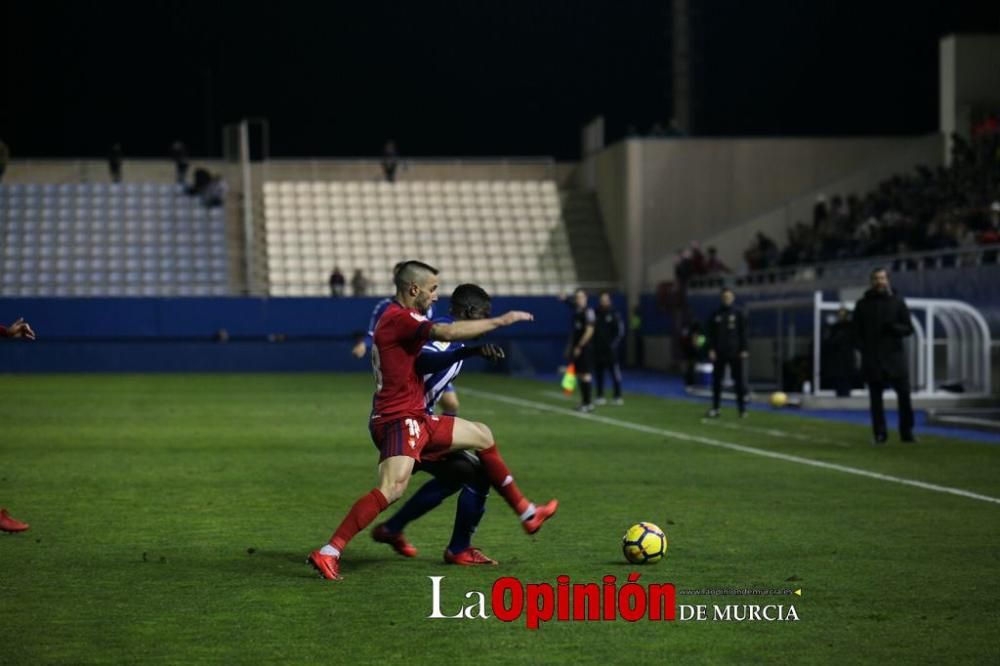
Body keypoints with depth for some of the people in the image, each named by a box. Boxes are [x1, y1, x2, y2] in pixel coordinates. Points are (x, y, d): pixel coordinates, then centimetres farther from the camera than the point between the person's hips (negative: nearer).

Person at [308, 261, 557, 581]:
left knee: (482, 436, 20)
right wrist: (501, 321, -20)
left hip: (415, 419, 11)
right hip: (398, 420, -11)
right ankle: (328, 553, -27)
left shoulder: (397, 317, 17)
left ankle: (527, 514, 27)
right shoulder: (400, 318, -16)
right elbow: (448, 333, -29)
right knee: (394, 487, -29)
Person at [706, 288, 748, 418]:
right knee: (717, 381, 3)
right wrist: (711, 350, -5)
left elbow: (743, 334, 2)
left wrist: (743, 350, -5)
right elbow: (711, 334, 5)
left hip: (735, 353, -1)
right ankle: (715, 408, 8)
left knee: (738, 381, -1)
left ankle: (742, 408, 3)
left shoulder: (738, 315, 4)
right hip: (719, 353, 1)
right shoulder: (715, 315, 6)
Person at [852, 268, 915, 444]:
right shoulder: (863, 304, 9)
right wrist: (863, 349, -8)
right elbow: (857, 332, 8)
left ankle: (907, 432, 3)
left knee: (904, 395, -5)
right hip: (872, 359, 0)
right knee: (875, 398, 2)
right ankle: (879, 434, 7)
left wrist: (894, 328, -14)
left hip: (895, 356, 0)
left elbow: (908, 328, 6)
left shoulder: (897, 302, 8)